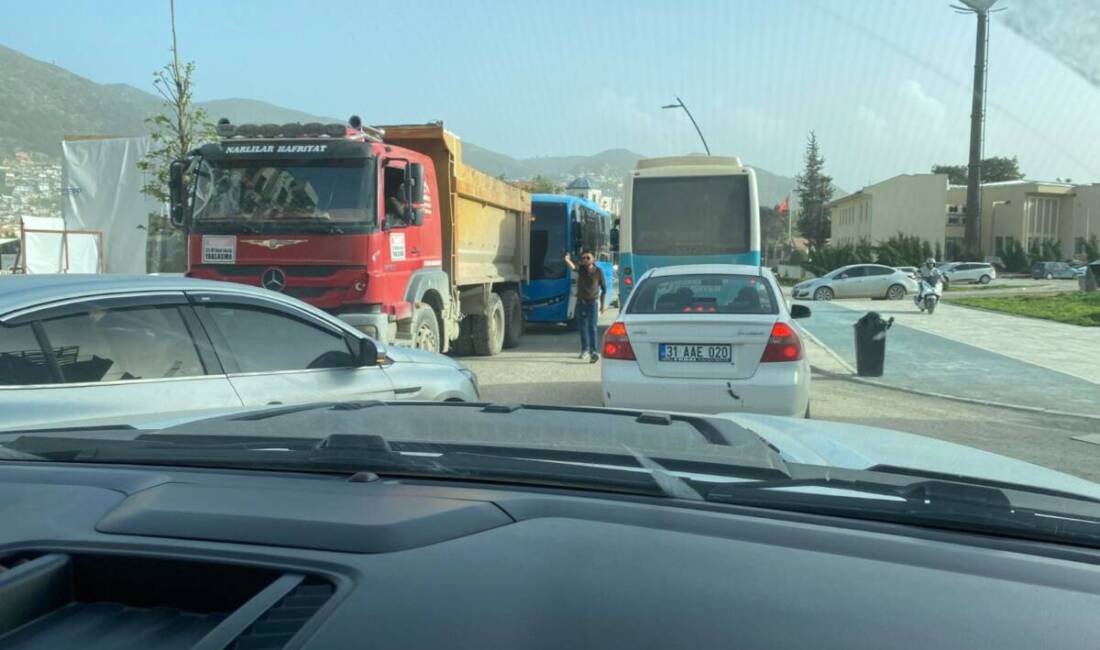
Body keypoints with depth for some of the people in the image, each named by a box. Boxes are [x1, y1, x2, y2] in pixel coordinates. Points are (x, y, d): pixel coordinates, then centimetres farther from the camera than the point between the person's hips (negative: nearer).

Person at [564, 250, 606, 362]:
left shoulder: (598, 272, -5)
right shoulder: (581, 269, -3)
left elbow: (604, 288, 4)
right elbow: (572, 267, -27)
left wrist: (602, 304, 6)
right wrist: (567, 260, -49)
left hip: (593, 302, -3)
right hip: (581, 302, 3)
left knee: (592, 327, -12)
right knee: (583, 327, 10)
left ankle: (593, 352, -17)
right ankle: (585, 350, 23)